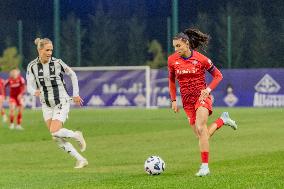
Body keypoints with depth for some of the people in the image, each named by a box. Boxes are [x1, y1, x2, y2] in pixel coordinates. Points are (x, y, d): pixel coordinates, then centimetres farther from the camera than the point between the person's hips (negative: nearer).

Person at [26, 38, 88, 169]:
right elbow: (30, 87, -10)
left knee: (55, 132, -21)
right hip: (47, 105, 4)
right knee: (57, 138, 1)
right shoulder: (32, 66, -6)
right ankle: (81, 160, 11)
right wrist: (35, 92, -34)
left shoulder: (57, 63, -13)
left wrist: (75, 94, 5)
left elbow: (72, 75, 3)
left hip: (62, 103, -4)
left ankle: (77, 136, 8)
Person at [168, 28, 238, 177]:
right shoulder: (172, 60, 0)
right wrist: (173, 100, 8)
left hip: (202, 97, -4)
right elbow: (171, 81, 15)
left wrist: (208, 89, -13)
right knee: (201, 136, 2)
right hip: (187, 101, 4)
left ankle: (204, 166, -21)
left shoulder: (201, 59, -10)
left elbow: (218, 76, 1)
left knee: (200, 129, -24)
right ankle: (222, 120, 30)